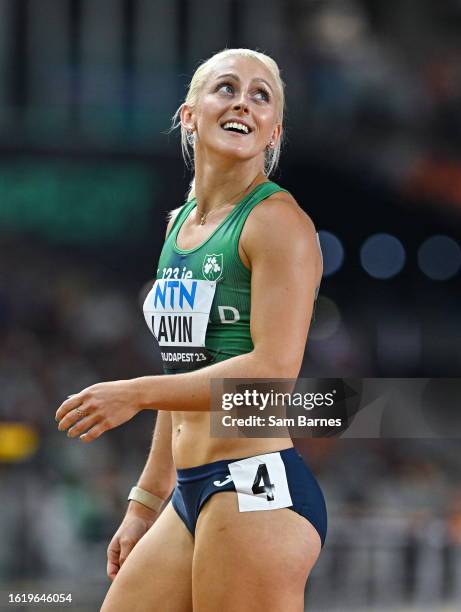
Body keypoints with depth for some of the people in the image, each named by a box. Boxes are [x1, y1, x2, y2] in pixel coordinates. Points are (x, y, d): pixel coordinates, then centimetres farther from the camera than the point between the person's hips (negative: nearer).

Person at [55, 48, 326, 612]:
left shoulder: (278, 221, -8)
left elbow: (275, 369, -17)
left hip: (258, 489, -8)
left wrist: (136, 394, -15)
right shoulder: (179, 224, 17)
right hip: (190, 495, 8)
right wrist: (146, 503, 22)